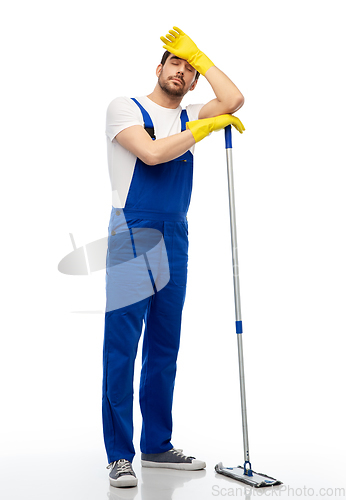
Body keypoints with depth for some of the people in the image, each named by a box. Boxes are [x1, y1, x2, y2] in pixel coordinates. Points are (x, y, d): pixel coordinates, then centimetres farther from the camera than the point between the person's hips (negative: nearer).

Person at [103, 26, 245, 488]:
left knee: (164, 346, 8)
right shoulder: (125, 107, 3)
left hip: (175, 241, 6)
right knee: (122, 345, -6)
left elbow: (234, 100, 3)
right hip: (132, 236, -6)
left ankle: (157, 445, 18)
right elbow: (151, 153, -14)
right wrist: (205, 128, -7)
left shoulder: (189, 118, 19)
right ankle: (120, 455, 0)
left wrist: (199, 56, 9)